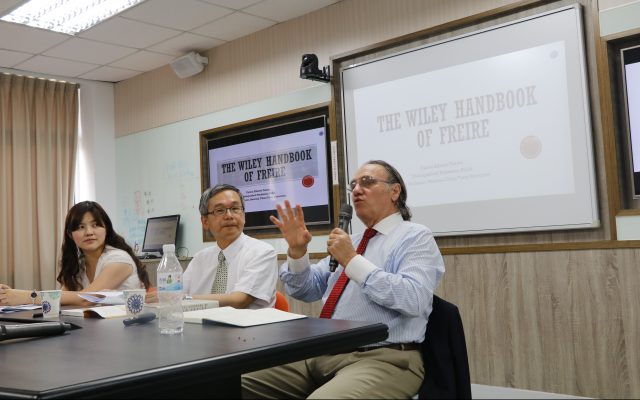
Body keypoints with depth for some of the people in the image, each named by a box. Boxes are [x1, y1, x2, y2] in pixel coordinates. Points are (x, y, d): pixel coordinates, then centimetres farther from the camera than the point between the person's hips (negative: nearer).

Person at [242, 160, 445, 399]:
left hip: (382, 359, -6)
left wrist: (352, 261, -16)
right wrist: (297, 250, 2)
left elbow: (413, 299, -18)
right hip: (322, 353, 7)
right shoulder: (351, 241, 21)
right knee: (241, 381, -6)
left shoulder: (416, 237, 0)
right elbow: (306, 290, 21)